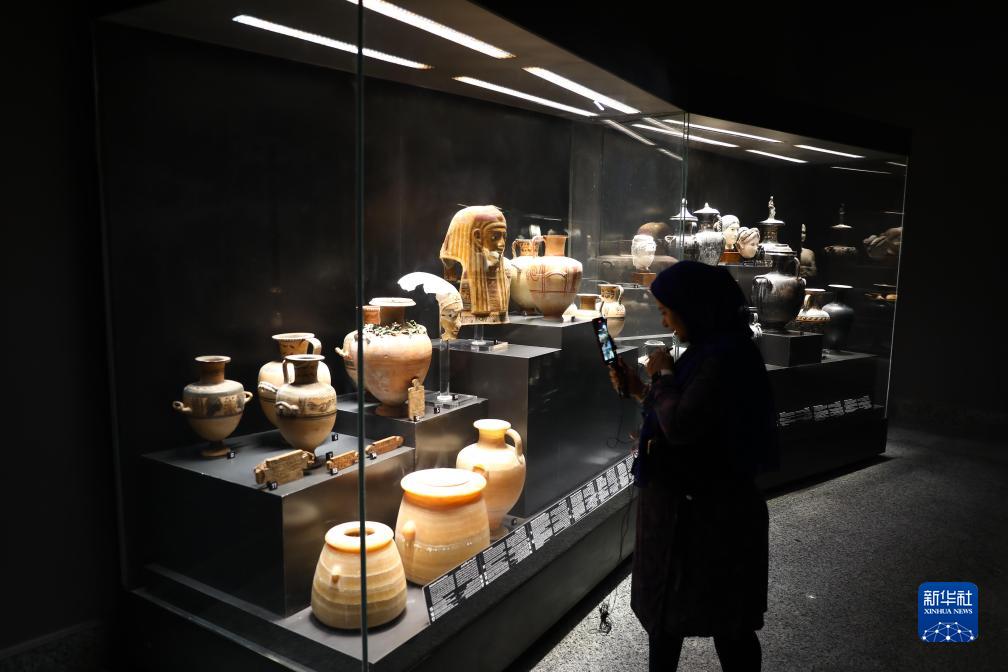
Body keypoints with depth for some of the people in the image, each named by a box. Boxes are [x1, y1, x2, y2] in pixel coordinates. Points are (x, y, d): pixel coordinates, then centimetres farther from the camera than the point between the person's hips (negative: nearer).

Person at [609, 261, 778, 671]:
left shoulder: (724, 358, -23)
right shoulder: (710, 350, 8)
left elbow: (681, 426, -28)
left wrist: (664, 375, -14)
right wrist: (639, 391, 10)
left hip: (710, 514, -10)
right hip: (683, 504, 10)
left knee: (725, 620, 9)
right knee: (664, 608, 22)